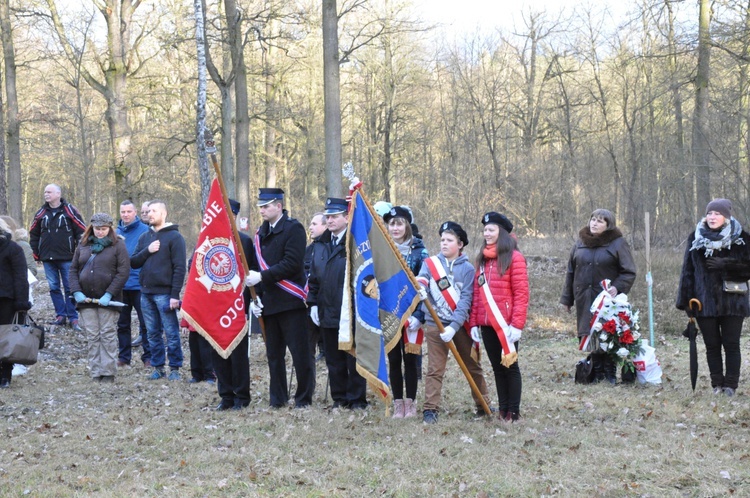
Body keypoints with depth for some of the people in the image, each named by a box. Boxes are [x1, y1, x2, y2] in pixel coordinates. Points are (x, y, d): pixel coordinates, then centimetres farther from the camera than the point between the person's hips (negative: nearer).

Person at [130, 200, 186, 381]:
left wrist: (175, 295, -15)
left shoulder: (174, 237, -4)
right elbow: (133, 263, 11)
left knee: (171, 332, -3)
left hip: (164, 293, -6)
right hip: (146, 292, 6)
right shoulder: (144, 237, 16)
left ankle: (174, 368, 4)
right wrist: (147, 251, -7)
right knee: (153, 333, 9)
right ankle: (157, 367, 16)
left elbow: (180, 268, -9)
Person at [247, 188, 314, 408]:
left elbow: (292, 264, -17)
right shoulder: (261, 233, 15)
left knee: (300, 352, -2)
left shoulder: (293, 229, -7)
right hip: (269, 303, 7)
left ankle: (304, 397, 6)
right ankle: (277, 397, 20)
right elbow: (258, 266, 16)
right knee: (274, 353, 12)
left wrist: (262, 276, -18)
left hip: (290, 300, -7)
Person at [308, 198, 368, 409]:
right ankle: (339, 398, 20)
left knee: (353, 359, 3)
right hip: (327, 311, 6)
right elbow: (314, 277, 16)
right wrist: (313, 303, 9)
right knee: (333, 359, 11)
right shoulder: (320, 244, 12)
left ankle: (357, 399, 11)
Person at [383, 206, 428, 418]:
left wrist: (419, 315, -13)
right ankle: (398, 403, 13)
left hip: (411, 315, -2)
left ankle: (410, 403, 10)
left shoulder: (419, 252, -1)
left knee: (410, 359, 1)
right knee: (393, 359, 5)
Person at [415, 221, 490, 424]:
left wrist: (453, 326, -20)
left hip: (460, 324, 0)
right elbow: (421, 282, -12)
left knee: (472, 366, 11)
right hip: (435, 324, 0)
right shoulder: (430, 263, 4)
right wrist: (419, 288, -38)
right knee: (435, 369, -4)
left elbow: (465, 301, -9)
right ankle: (430, 409, -1)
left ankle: (484, 405, 23)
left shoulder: (467, 269, -1)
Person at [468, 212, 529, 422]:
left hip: (506, 324, -6)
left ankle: (513, 411, 9)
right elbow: (476, 293, 14)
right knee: (497, 367, 11)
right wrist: (474, 322, 8)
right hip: (486, 324, 6)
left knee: (510, 366, 2)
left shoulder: (514, 257, -7)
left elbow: (521, 293, -11)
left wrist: (517, 324, -17)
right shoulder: (482, 259, 14)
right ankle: (502, 409, 17)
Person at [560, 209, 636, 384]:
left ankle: (610, 373, 8)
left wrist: (617, 287, -20)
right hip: (585, 300, 4)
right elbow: (571, 271, 16)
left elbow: (629, 272, -3)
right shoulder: (580, 243, 11)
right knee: (591, 335, 4)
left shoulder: (618, 243, -2)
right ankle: (597, 371, 12)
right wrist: (567, 298, 15)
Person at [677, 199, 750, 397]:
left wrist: (726, 265, -17)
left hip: (731, 302, -2)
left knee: (731, 344, 1)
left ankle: (730, 385, 7)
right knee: (712, 345, 7)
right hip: (705, 302, 2)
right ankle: (717, 385, 14)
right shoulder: (696, 238, 5)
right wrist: (686, 299, 1)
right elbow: (688, 270, 6)